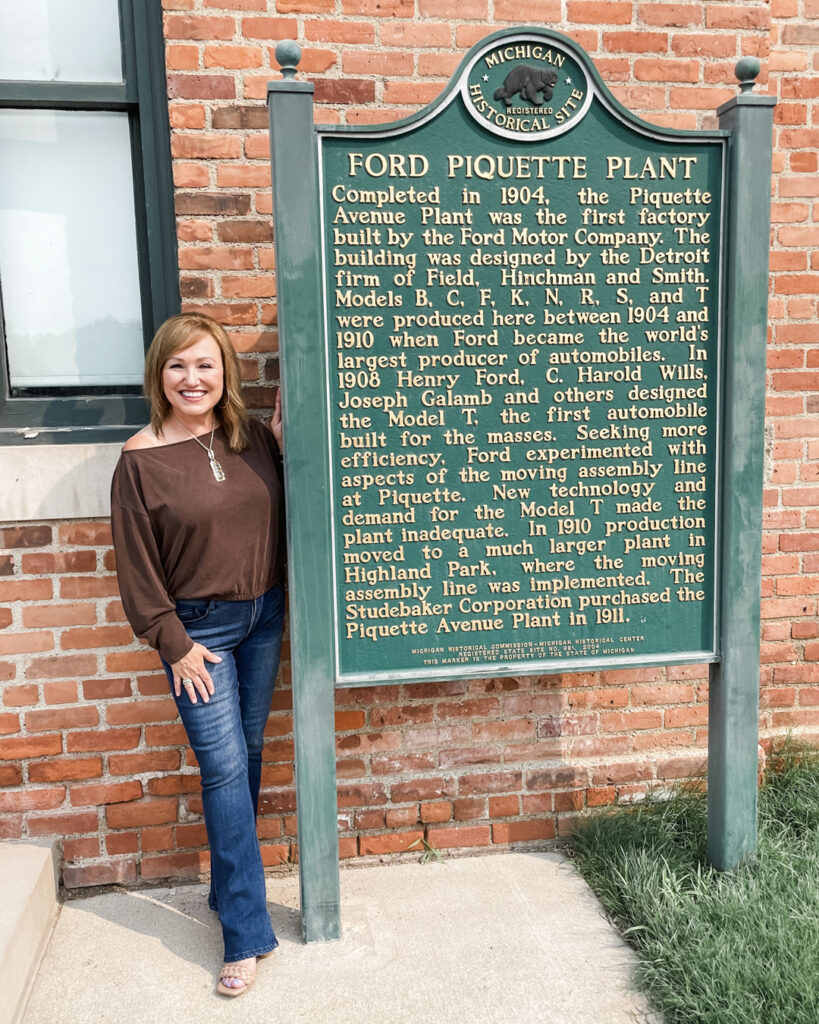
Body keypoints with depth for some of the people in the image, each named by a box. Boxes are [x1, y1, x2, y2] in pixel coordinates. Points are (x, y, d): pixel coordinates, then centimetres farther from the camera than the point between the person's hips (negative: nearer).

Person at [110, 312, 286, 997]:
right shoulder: (142, 460, -11)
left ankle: (230, 883, 36)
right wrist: (174, 644, -8)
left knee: (248, 755, 15)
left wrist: (288, 438, -6)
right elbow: (138, 567, -8)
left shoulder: (255, 438, -1)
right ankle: (246, 933, 9)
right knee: (224, 767, -3)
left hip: (263, 617, 4)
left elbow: (289, 506, 6)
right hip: (198, 627, -4)